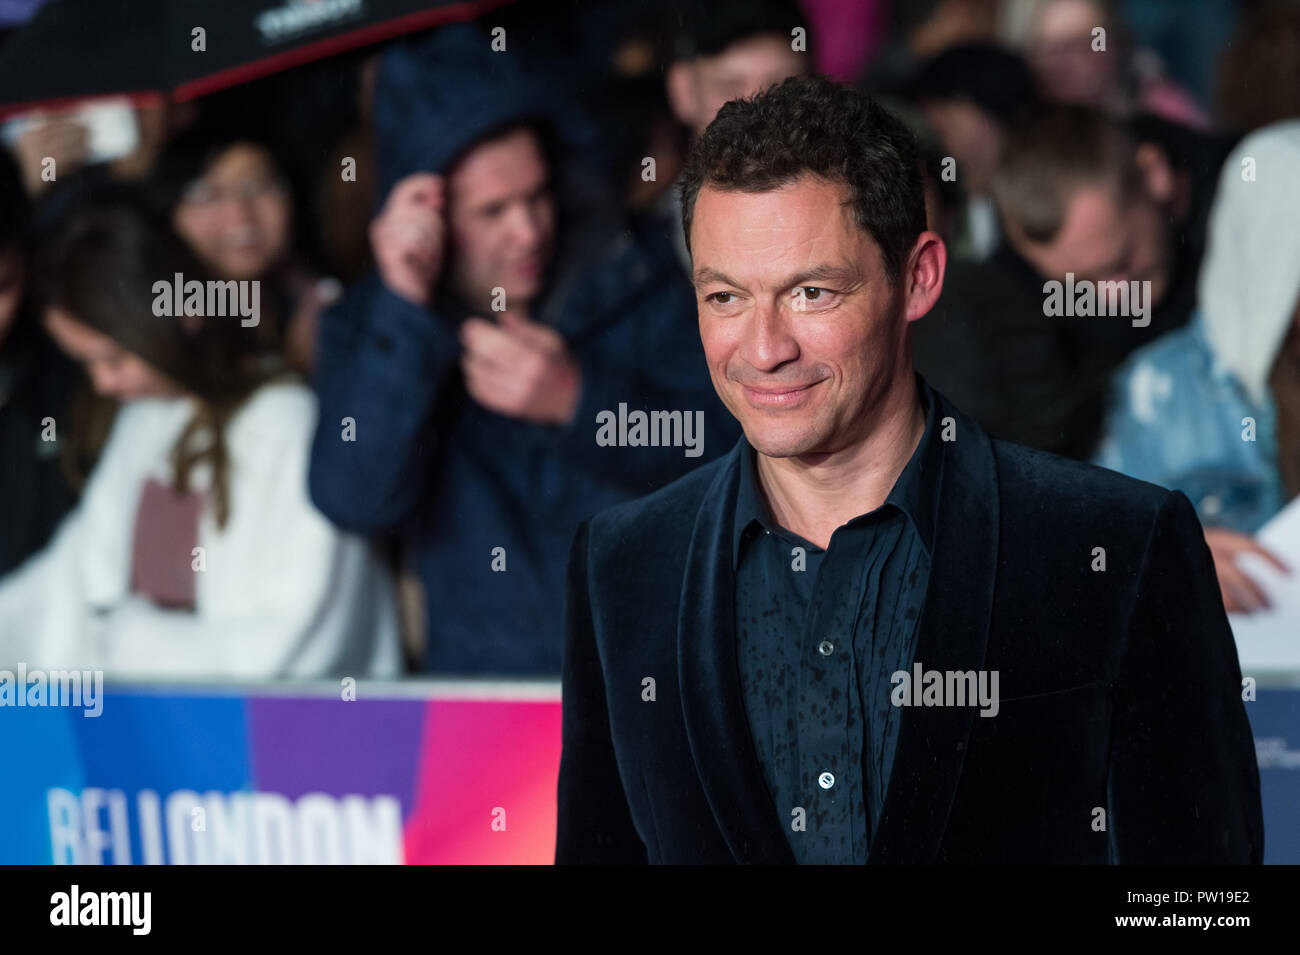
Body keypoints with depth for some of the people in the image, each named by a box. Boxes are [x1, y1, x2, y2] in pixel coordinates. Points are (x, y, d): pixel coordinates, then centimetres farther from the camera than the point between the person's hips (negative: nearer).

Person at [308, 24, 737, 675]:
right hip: (482, 685, 0)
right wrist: (405, 312, -18)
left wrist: (578, 401, -17)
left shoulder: (629, 285, 6)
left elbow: (728, 459, -2)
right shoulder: (368, 327, 4)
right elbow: (356, 501, -11)